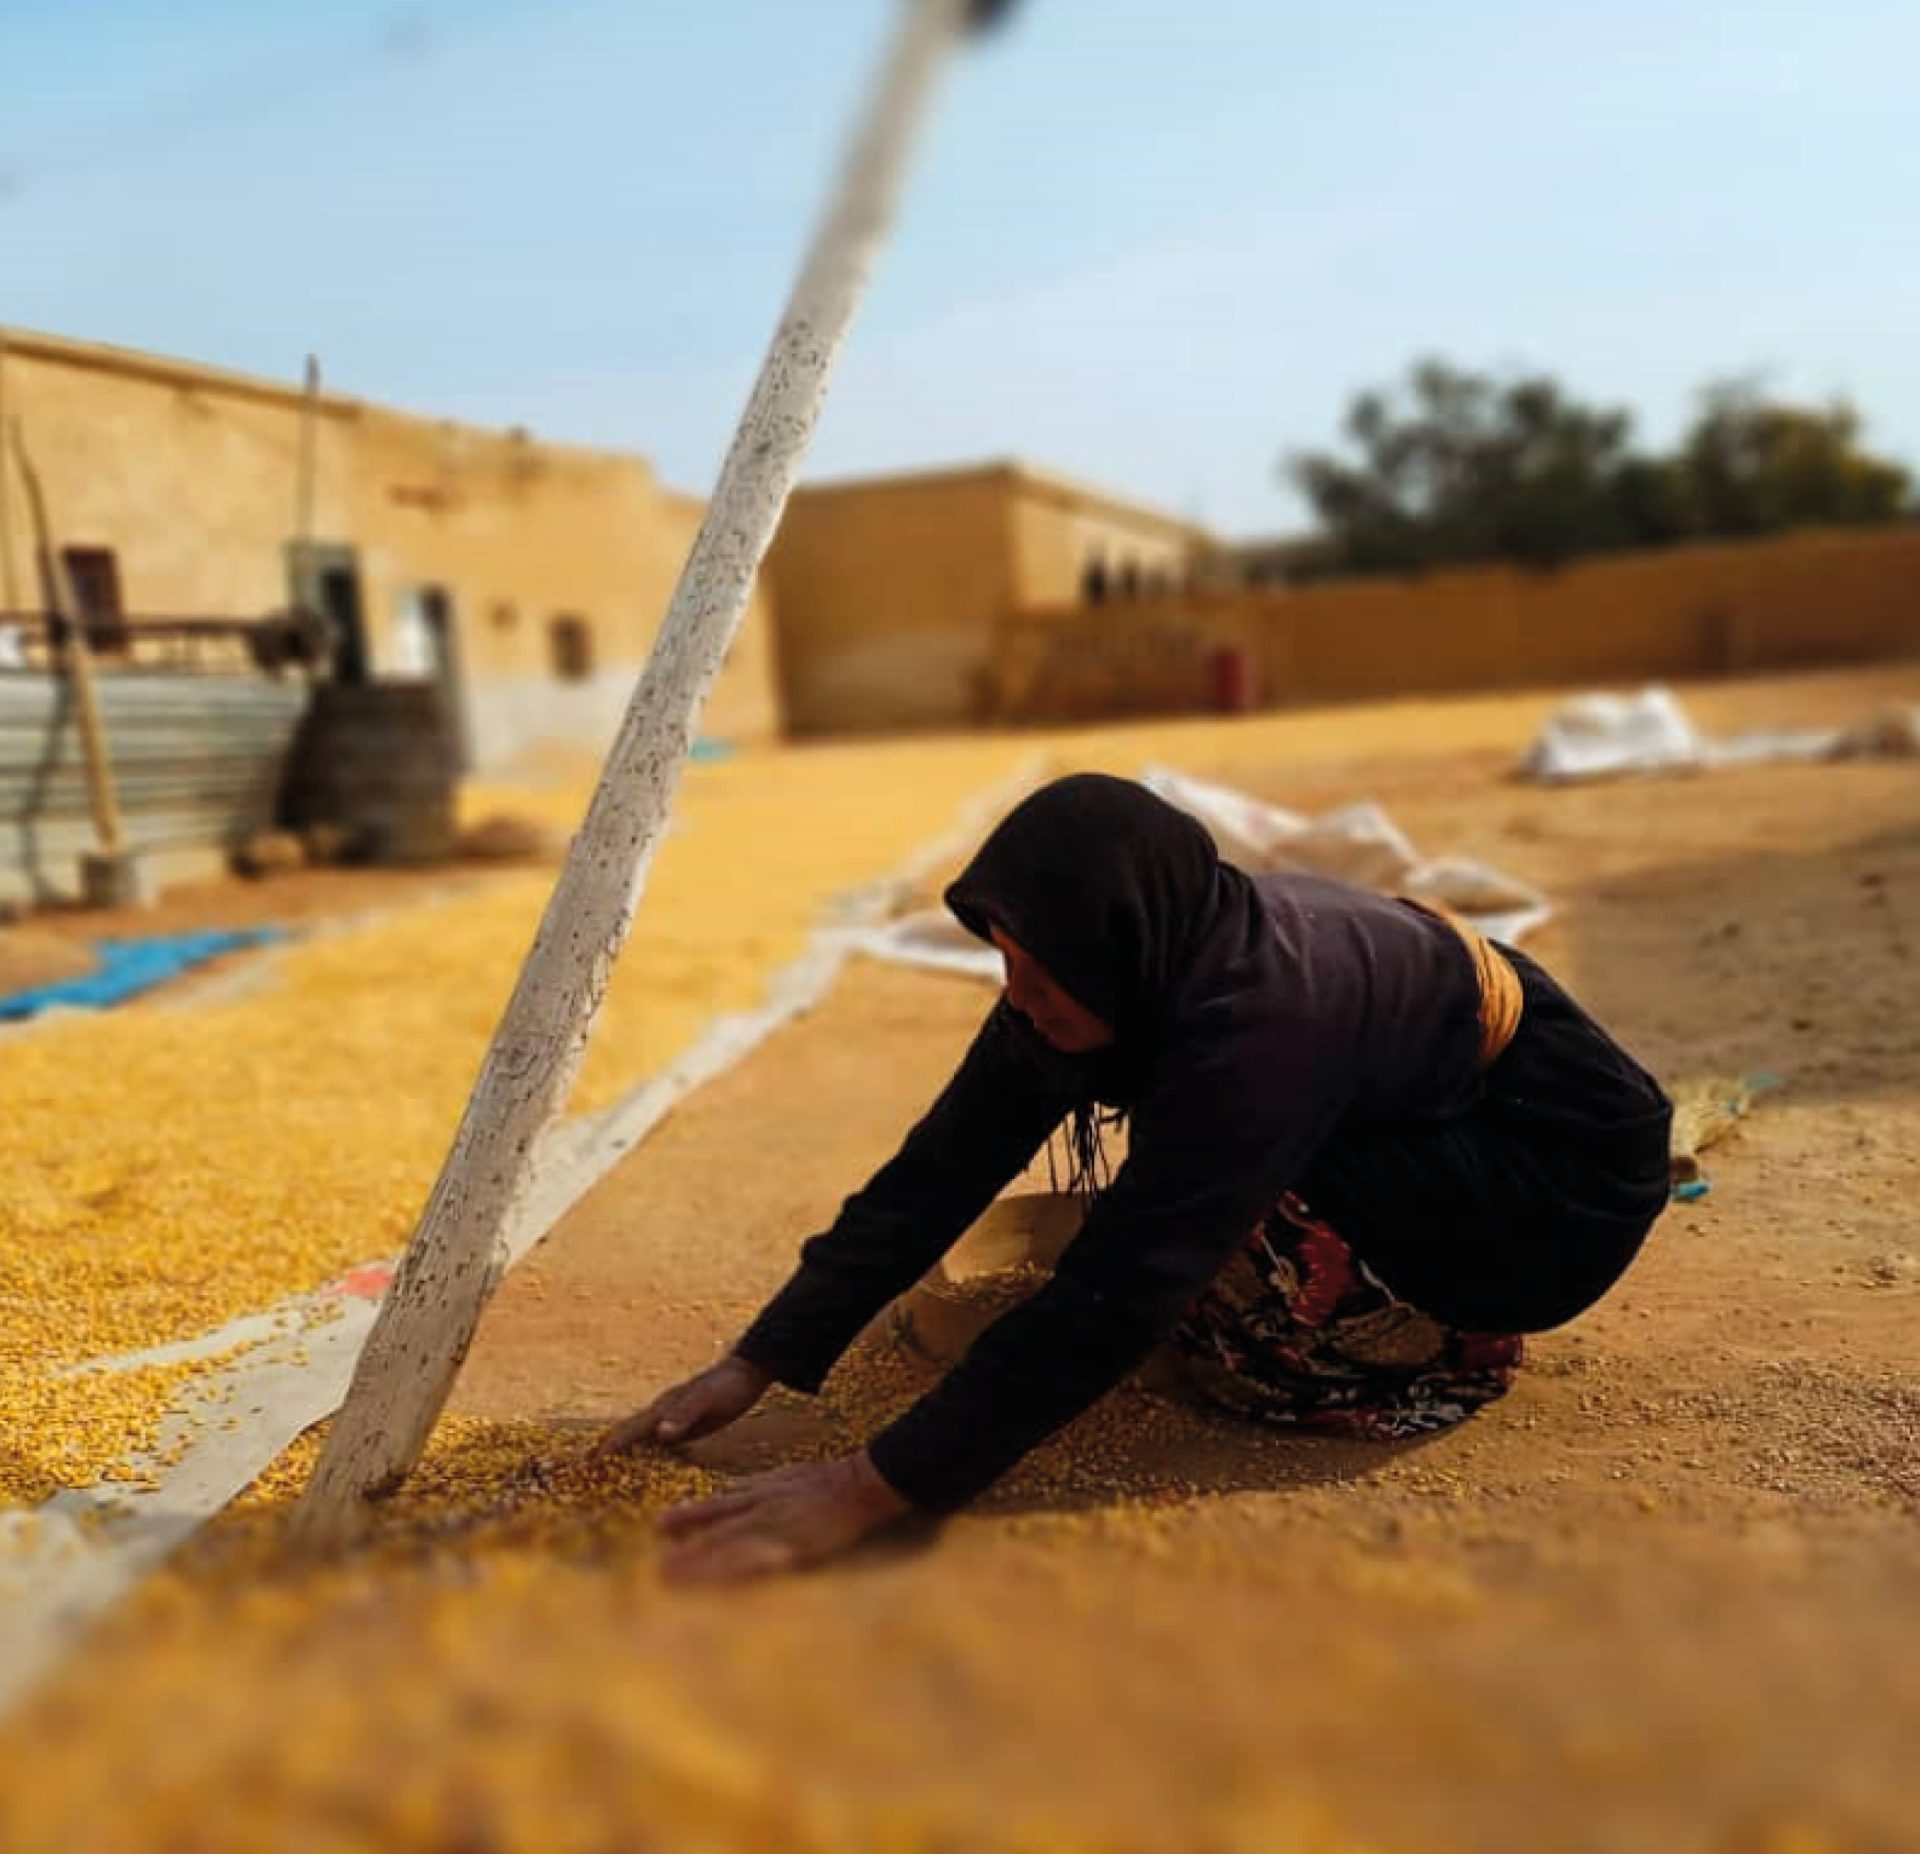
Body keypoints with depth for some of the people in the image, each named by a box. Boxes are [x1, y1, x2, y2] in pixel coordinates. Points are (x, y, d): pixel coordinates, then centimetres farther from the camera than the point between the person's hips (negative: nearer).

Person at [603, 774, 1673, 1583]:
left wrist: (868, 1491, -41)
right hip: (1415, 1124, 8)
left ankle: (1458, 1333, -2)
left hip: (1567, 1170, -8)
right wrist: (759, 1364, -19)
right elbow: (941, 1170, -15)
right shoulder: (1127, 969, -15)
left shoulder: (1260, 1016, -37)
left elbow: (1114, 1296, -40)